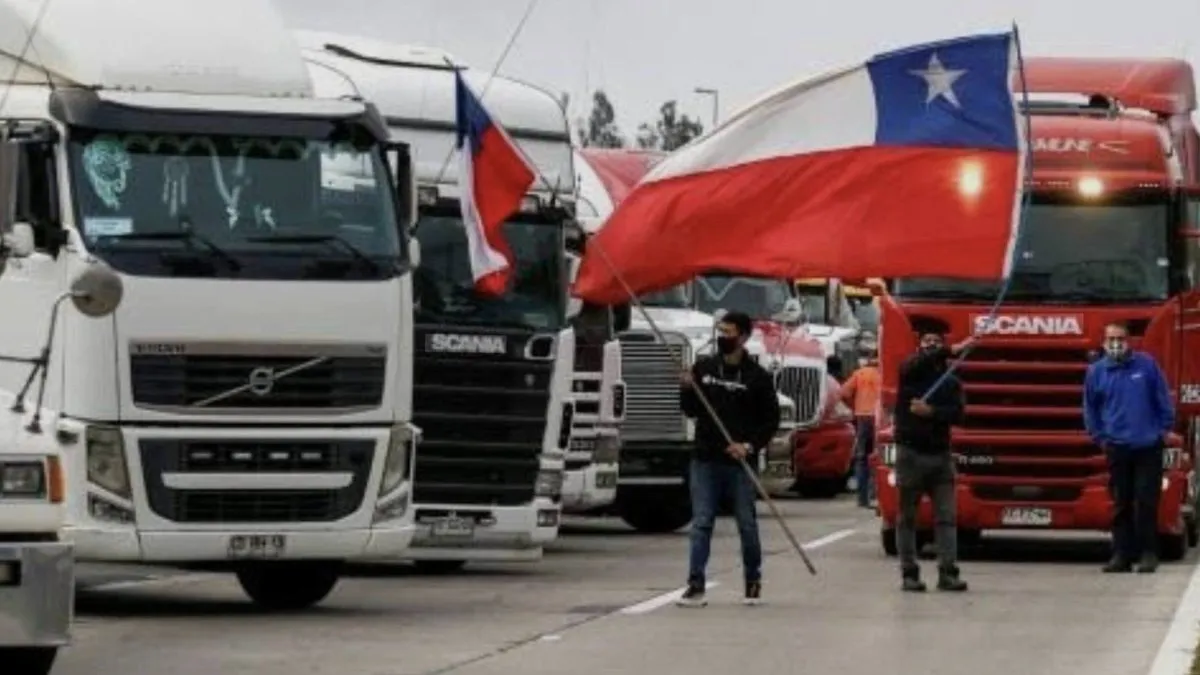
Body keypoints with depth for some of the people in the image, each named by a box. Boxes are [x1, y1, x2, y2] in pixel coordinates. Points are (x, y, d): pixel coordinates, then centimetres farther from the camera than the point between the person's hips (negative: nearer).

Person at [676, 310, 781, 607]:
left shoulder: (757, 377, -2)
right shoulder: (704, 368, 7)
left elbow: (771, 419, 0)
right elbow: (691, 411, 12)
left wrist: (750, 446, -12)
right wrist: (688, 390, -8)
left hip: (740, 462, -2)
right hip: (705, 460, 2)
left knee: (747, 524, 6)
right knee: (701, 524, -3)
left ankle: (753, 581, 21)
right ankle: (696, 585, -6)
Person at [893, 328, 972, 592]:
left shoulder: (951, 382, 12)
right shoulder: (910, 372, 4)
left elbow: (957, 413, -2)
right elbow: (919, 362, -20)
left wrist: (931, 412, -16)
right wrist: (949, 352, -27)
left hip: (940, 454, 2)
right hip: (911, 452, -2)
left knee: (946, 516, -4)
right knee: (907, 518, 1)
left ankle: (948, 573, -5)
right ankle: (909, 574, 5)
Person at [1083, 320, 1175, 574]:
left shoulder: (1147, 365, 2)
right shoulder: (1097, 371, 6)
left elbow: (1163, 399, 6)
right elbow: (1090, 409, 15)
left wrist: (1165, 429, 2)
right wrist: (1099, 437, 10)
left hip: (1149, 446, -2)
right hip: (1117, 447, 2)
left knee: (1146, 502, -4)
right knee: (1121, 504, 3)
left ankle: (1149, 553, 1)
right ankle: (1122, 555, 7)